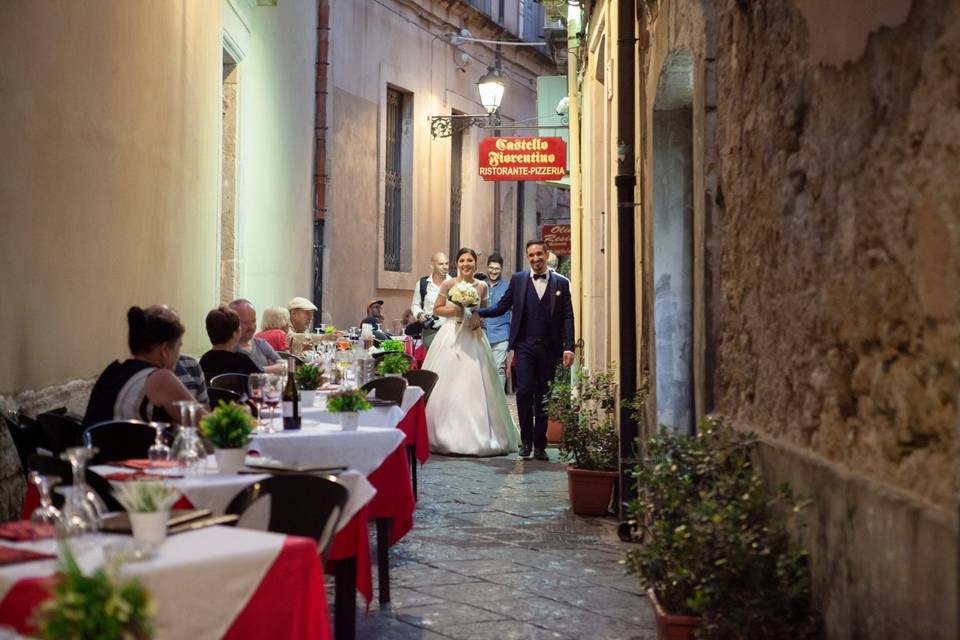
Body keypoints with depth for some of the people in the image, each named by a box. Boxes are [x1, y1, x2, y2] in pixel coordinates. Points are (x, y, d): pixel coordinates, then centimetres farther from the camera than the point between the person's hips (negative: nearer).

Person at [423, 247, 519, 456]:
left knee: (474, 385, -2)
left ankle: (477, 435, 5)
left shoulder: (481, 287, 7)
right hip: (451, 336, -2)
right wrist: (455, 310, -11)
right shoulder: (449, 284, 0)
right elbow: (437, 309, 4)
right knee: (448, 386, -4)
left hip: (473, 338, 2)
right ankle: (448, 436, 3)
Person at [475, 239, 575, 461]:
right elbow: (502, 306, 5)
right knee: (524, 392, -8)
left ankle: (540, 445, 14)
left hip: (549, 348, 1)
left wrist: (569, 347, -7)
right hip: (525, 345, 0)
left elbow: (568, 317, 2)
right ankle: (526, 441, 6)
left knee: (543, 397, 6)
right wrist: (479, 312, -12)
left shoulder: (561, 283, 6)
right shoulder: (518, 280, 7)